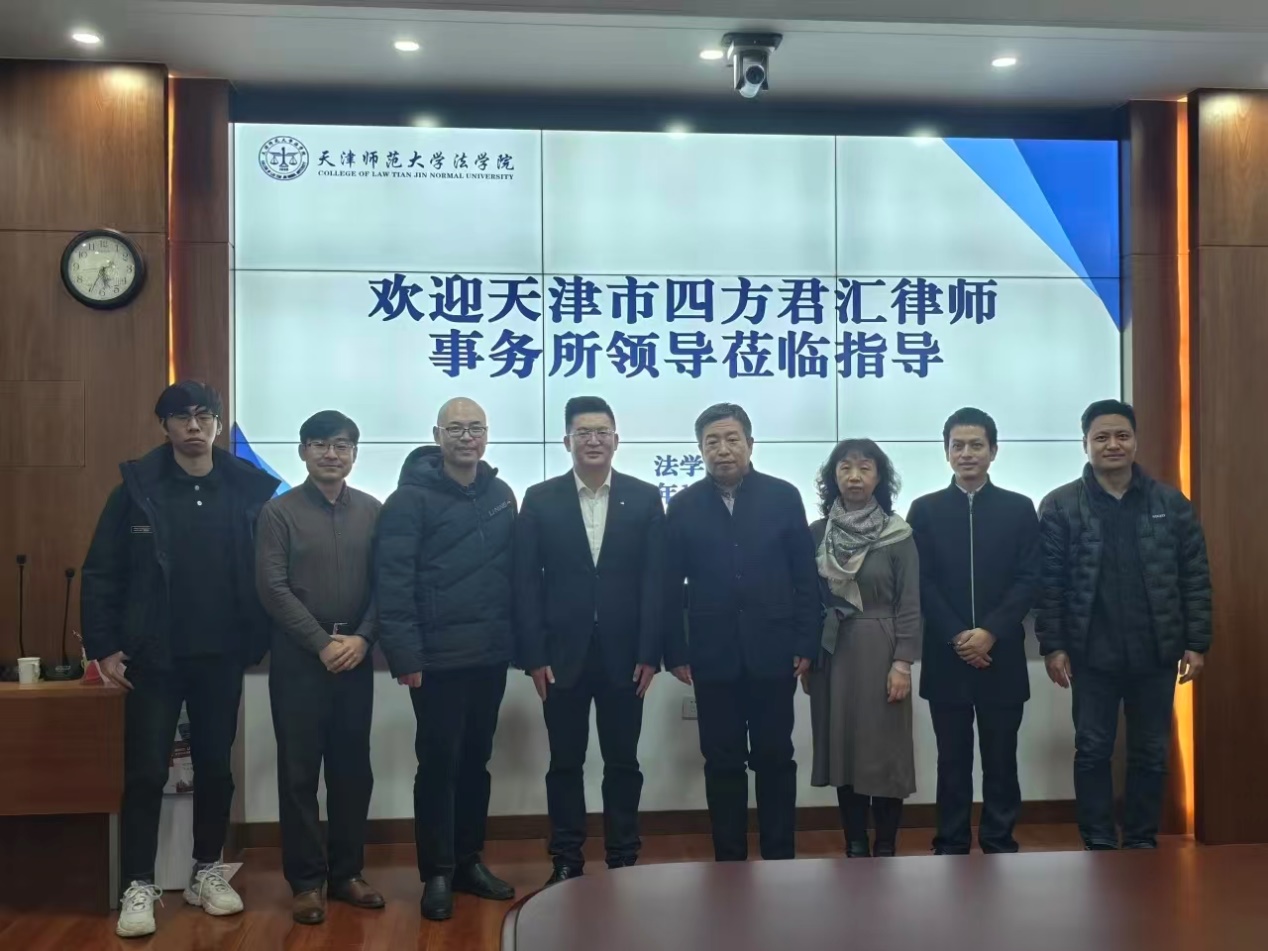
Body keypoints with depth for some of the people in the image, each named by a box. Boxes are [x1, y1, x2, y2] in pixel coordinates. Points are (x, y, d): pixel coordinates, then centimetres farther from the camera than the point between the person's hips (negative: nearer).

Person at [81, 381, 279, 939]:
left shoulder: (249, 491, 0)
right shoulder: (137, 488, -3)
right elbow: (101, 573, -3)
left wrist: (257, 641, -3)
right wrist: (103, 647, -6)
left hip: (221, 659, 2)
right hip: (153, 659, -2)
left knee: (215, 768, 12)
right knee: (146, 773, 2)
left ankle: (207, 872, 27)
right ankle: (138, 887, 13)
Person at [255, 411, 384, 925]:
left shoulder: (372, 510, 6)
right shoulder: (279, 511, -1)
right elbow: (273, 588, -8)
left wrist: (362, 638, -10)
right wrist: (322, 643, -13)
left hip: (355, 657, 3)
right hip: (299, 658, -2)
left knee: (352, 770, 8)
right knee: (299, 771, 2)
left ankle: (346, 872, 20)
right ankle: (306, 880, 11)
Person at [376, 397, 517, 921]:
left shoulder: (500, 495, 9)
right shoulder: (411, 498, -7)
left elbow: (511, 569, 12)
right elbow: (393, 580, -12)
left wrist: (519, 639, 6)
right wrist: (405, 654, -16)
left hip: (491, 655, 5)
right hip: (438, 658, -5)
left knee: (475, 761, 14)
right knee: (439, 764, 3)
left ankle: (469, 861, 26)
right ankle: (437, 873, 15)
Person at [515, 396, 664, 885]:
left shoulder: (645, 498, 2)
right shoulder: (540, 499, 2)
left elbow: (655, 582, -1)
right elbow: (526, 583, -1)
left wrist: (649, 654, -6)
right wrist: (534, 656, -7)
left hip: (623, 656, 0)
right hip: (563, 655, 0)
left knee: (622, 763, 9)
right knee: (565, 764, 9)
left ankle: (624, 860, 20)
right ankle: (566, 861, 20)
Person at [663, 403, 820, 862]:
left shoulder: (783, 496, 1)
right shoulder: (684, 505, 3)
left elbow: (806, 576, 2)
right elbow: (671, 586, 2)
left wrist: (806, 644, -3)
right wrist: (676, 653, -2)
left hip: (772, 652, 0)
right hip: (713, 655, 1)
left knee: (775, 758, 7)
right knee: (722, 763, 7)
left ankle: (780, 857, 18)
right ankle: (728, 860, 17)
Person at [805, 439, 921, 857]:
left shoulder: (898, 535, -4)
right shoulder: (818, 533, 4)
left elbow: (909, 604, -5)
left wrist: (902, 662, -11)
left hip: (879, 650, -3)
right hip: (832, 652, 3)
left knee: (886, 750, 0)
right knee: (843, 749, 6)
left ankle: (886, 850, 12)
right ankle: (855, 849, 16)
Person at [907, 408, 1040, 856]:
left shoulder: (1019, 508, 5)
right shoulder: (925, 510, 5)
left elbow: (1029, 581, -1)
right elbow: (921, 583, -1)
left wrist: (990, 632, -13)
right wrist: (957, 637, -11)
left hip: (1002, 655, 0)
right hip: (946, 656, 0)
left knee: (1001, 759, 7)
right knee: (952, 760, 7)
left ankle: (1000, 845, 17)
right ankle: (951, 847, 15)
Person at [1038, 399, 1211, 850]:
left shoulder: (1171, 503, 3)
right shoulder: (1060, 506, -3)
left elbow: (1195, 578, 4)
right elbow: (1049, 583, -4)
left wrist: (1197, 643, -1)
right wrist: (1052, 646, -8)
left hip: (1155, 653, 2)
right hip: (1093, 655, -1)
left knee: (1151, 754, 11)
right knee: (1092, 752, 6)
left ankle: (1143, 842, 24)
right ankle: (1099, 845, 18)